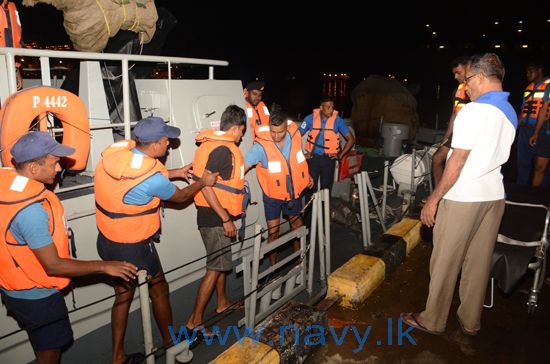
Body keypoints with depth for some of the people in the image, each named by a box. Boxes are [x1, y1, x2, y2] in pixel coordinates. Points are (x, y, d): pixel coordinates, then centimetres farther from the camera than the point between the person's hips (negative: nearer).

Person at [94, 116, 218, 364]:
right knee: (159, 290, 17)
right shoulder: (152, 177, -27)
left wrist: (173, 174, 15)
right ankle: (171, 342, 38)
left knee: (123, 295, 21)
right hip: (134, 248, -7)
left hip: (107, 240, 7)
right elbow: (180, 197, -7)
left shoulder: (116, 152, -8)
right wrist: (203, 182, 9)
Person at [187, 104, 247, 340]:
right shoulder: (223, 149, -19)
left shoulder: (212, 143, 10)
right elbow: (205, 185, -26)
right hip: (215, 216, -10)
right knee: (216, 267, -3)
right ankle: (194, 321, 6)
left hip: (216, 214, 10)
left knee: (222, 261, 22)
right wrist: (226, 219, -24)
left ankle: (222, 302, 39)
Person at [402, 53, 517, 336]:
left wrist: (434, 198, -13)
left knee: (445, 262, 3)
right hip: (494, 196, 8)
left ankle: (433, 321, 16)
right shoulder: (510, 113, 12)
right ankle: (470, 321, 27)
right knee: (479, 261, 14)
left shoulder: (473, 110, -14)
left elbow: (457, 160, -17)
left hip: (464, 197, -8)